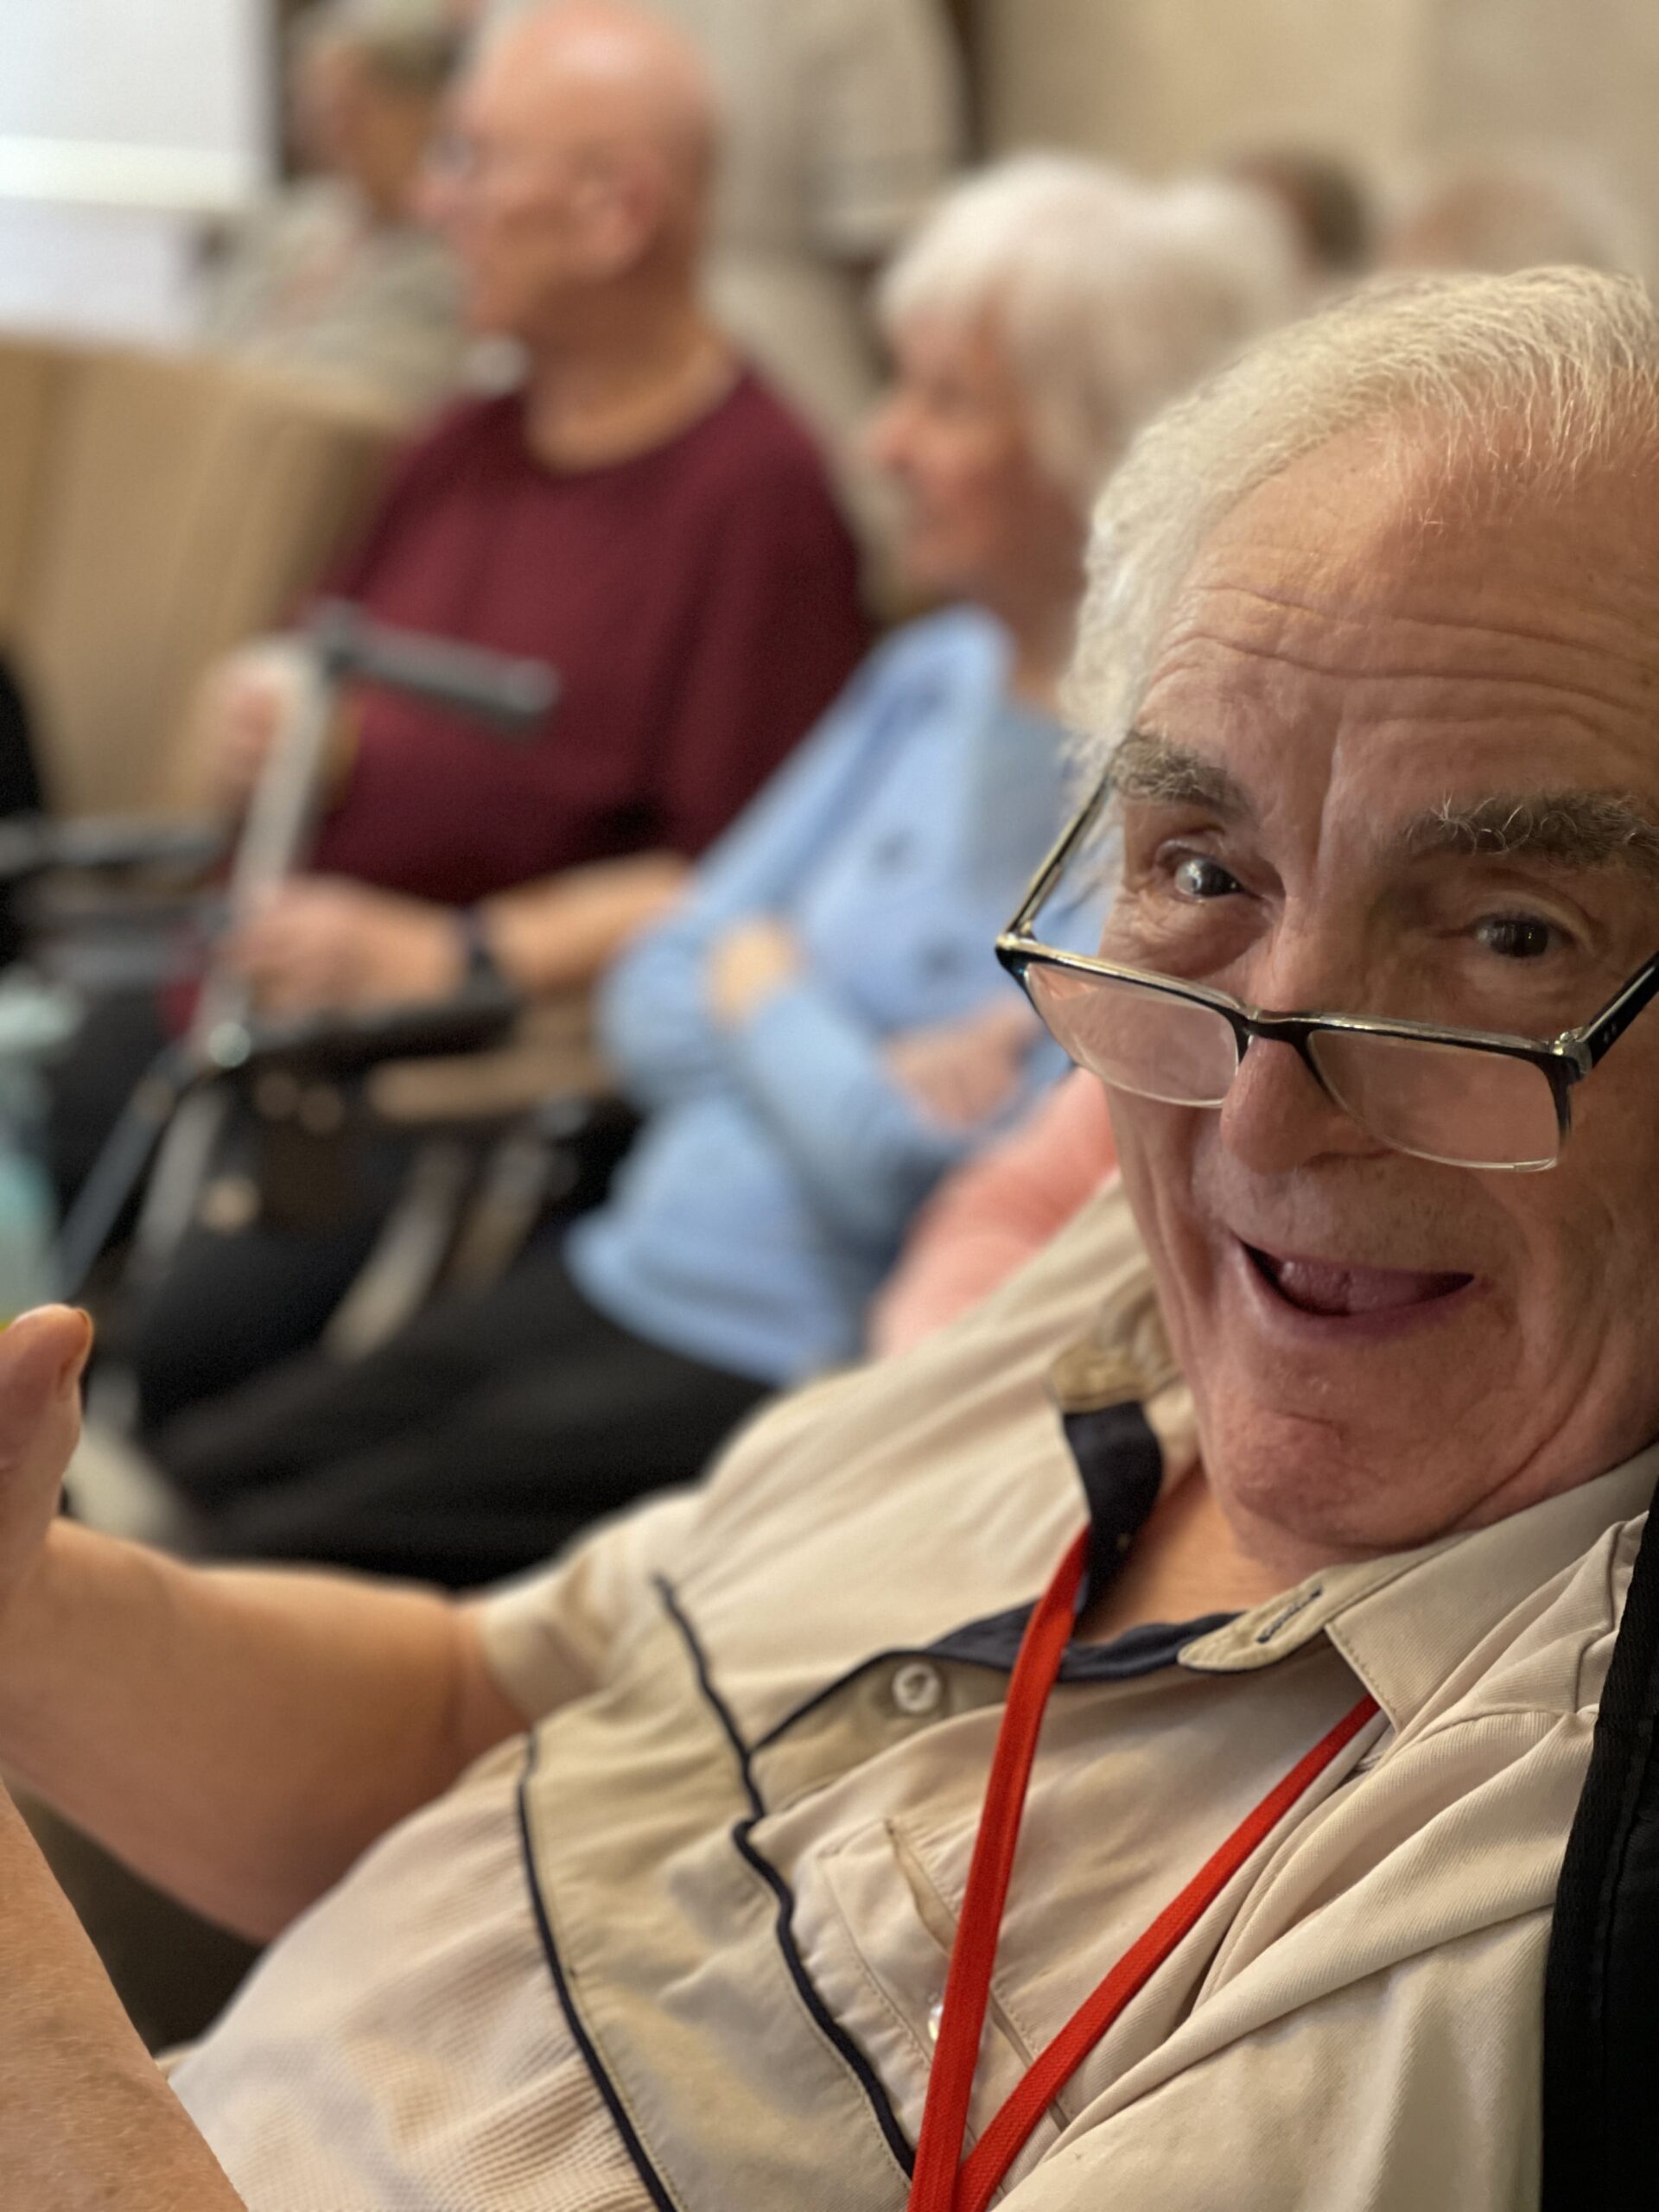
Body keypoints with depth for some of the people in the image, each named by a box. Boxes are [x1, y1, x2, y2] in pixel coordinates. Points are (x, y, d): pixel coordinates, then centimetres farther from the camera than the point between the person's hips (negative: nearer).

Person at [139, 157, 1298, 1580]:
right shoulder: (928, 682, 11)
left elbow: (946, 1195, -21)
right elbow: (657, 1000, 12)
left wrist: (765, 995, -2)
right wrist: (867, 1069, -10)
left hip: (792, 1390, -8)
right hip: (614, 1284, 8)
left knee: (262, 1570, -15)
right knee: (167, 1488, -2)